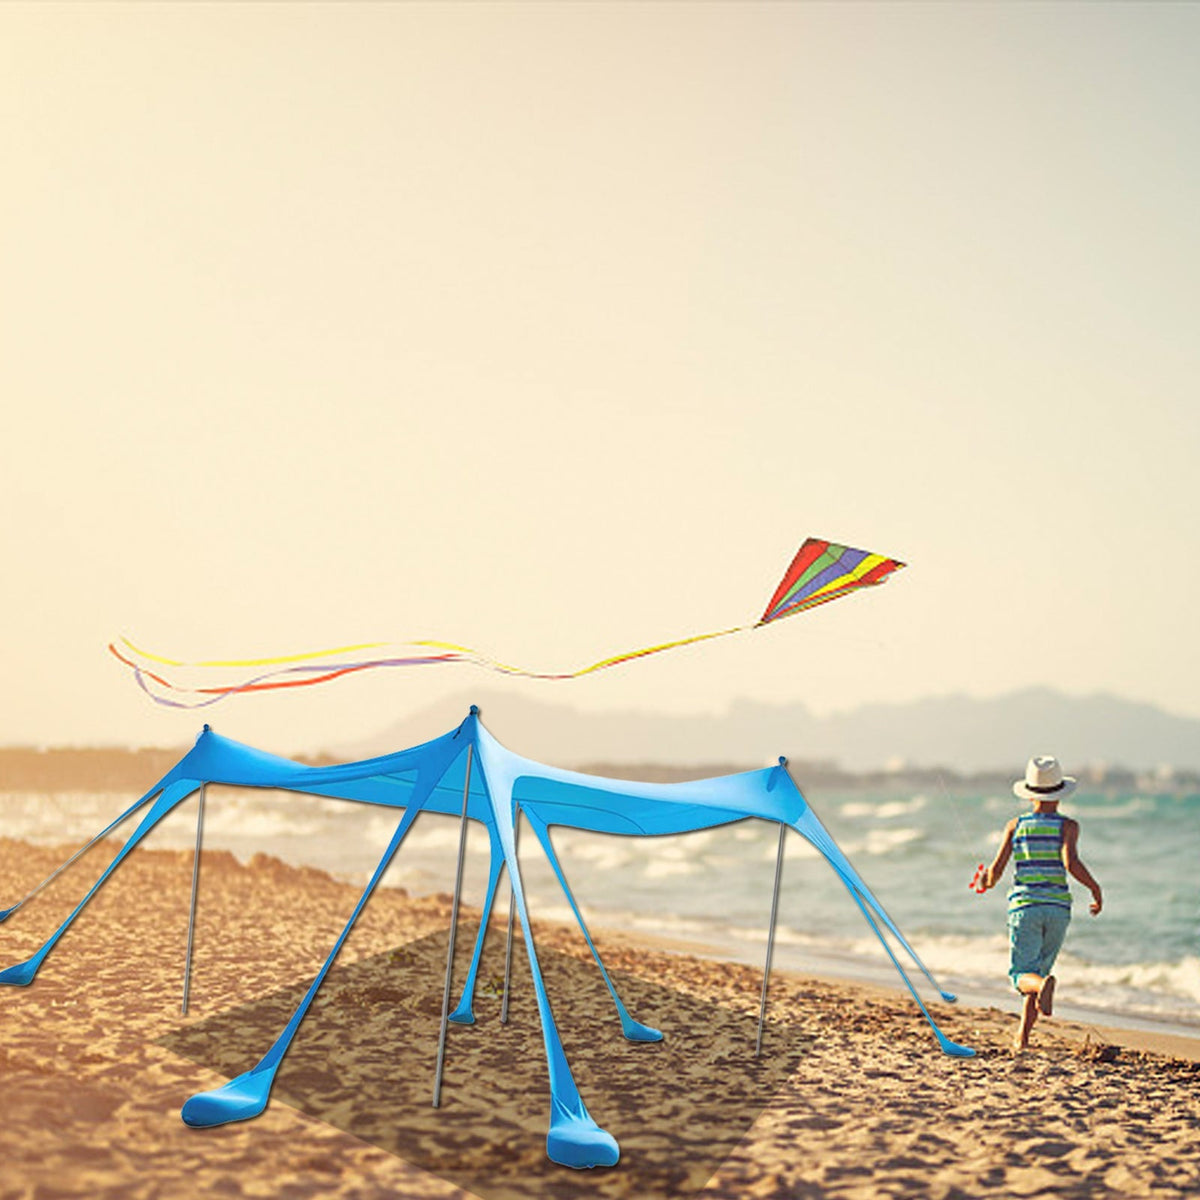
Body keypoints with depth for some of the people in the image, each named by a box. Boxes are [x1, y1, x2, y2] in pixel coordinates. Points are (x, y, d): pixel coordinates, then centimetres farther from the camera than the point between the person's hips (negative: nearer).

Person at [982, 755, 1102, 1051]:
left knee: (1022, 974, -1)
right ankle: (1022, 1036, 13)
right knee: (1039, 969, 16)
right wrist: (1096, 890, -2)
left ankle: (1044, 984, -36)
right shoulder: (1067, 826, 0)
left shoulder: (1016, 825, 4)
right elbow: (1071, 863, -16)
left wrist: (988, 881, 24)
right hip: (1058, 907, 1)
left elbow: (996, 869, 2)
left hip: (1025, 907, -1)